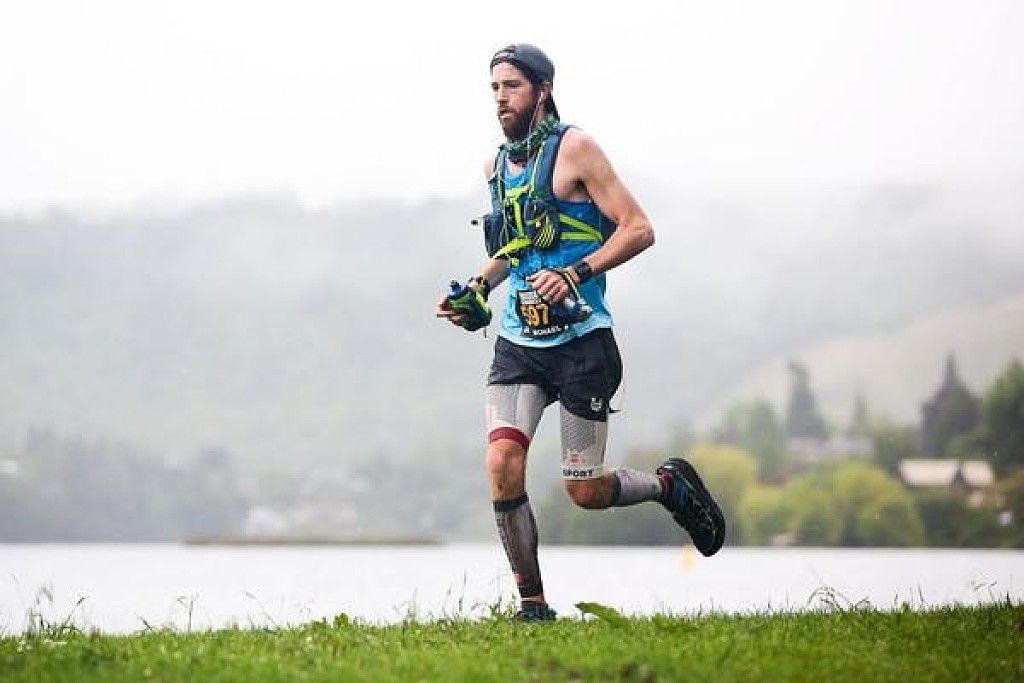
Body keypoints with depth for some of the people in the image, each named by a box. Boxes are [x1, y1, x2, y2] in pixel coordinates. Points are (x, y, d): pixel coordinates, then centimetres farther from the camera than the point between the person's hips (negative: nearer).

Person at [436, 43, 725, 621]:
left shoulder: (575, 149, -7)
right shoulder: (496, 165, 13)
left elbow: (639, 230, -11)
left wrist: (575, 274, -22)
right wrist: (478, 289, 11)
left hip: (581, 342, -5)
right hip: (518, 343, 5)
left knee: (585, 492, -3)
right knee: (502, 464, -16)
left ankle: (670, 484, 28)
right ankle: (533, 605, -5)